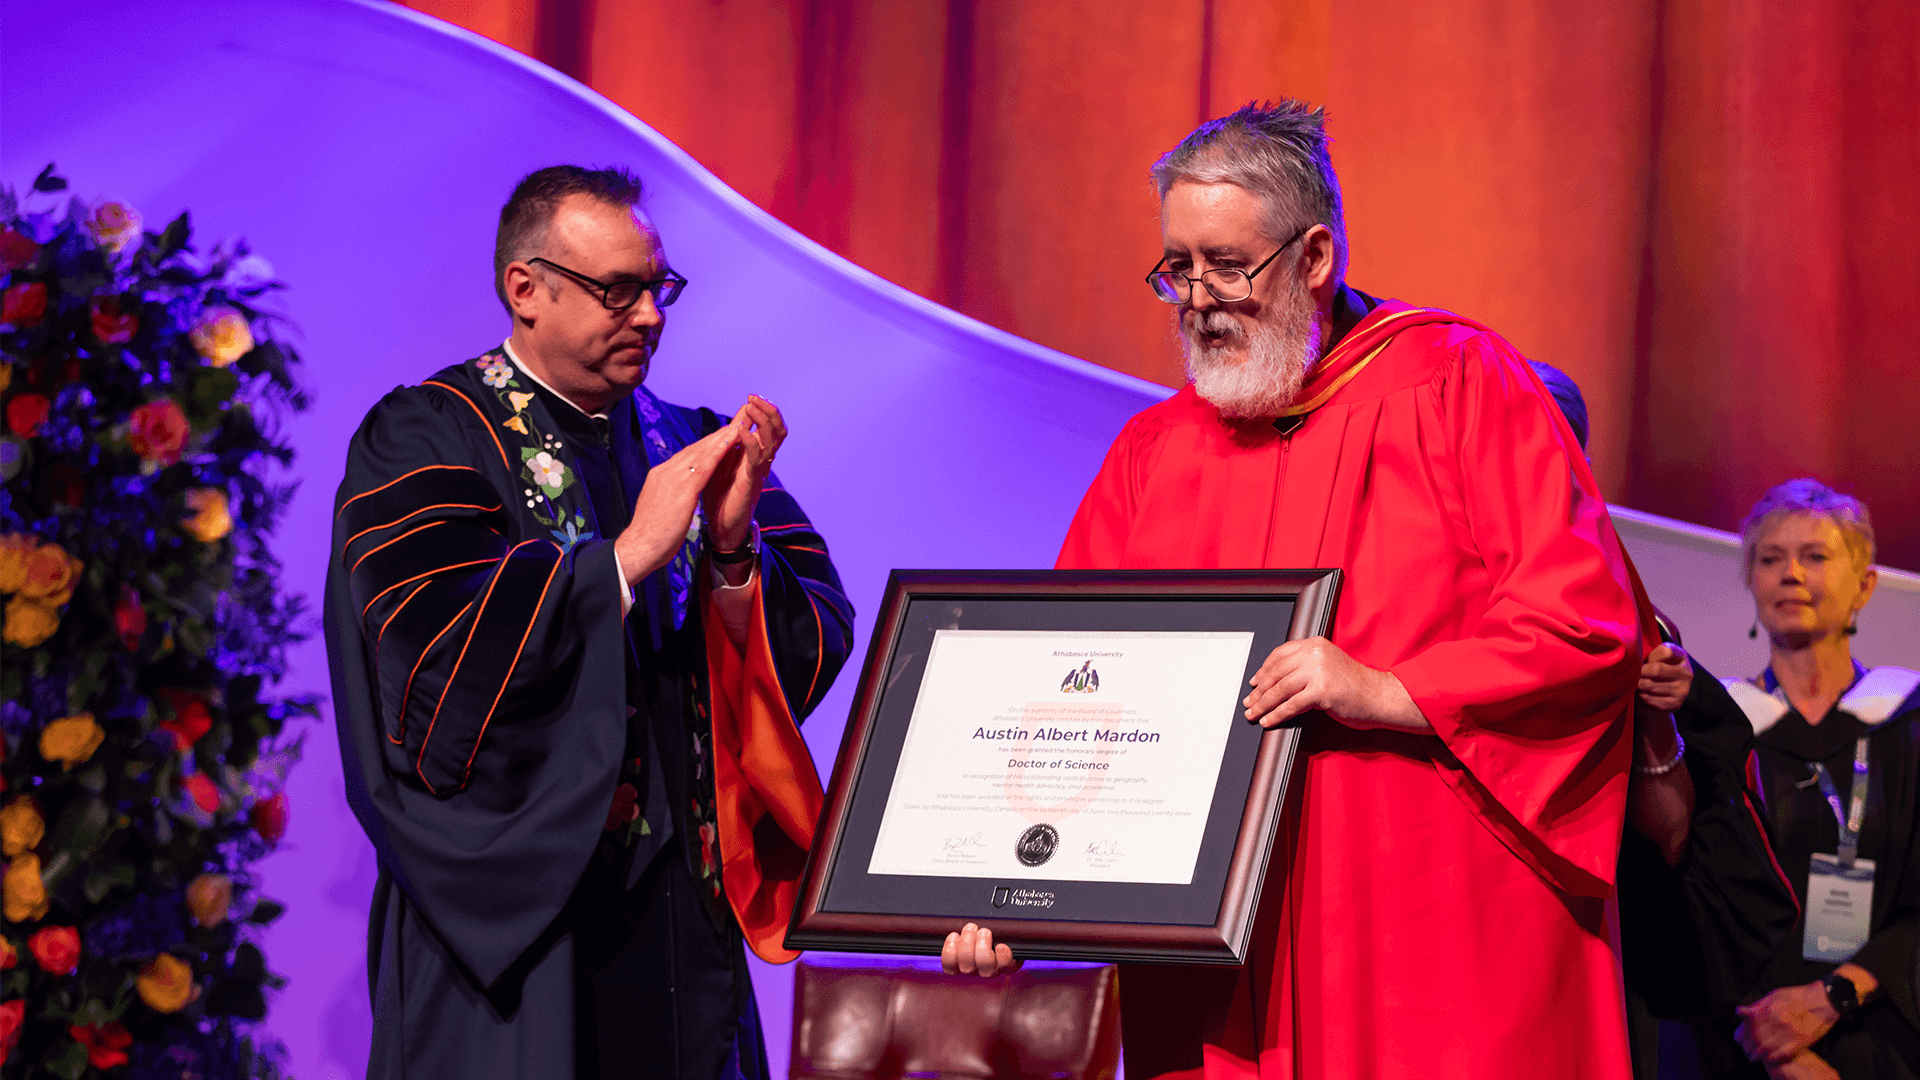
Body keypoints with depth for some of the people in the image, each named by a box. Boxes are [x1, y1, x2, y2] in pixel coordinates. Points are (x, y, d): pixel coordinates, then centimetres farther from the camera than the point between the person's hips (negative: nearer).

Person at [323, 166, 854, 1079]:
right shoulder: (422, 442, -2)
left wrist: (734, 545, -15)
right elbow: (438, 654, -18)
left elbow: (816, 648, 3)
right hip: (511, 906, -4)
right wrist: (630, 556, -18)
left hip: (683, 909, 5)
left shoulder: (688, 447, 12)